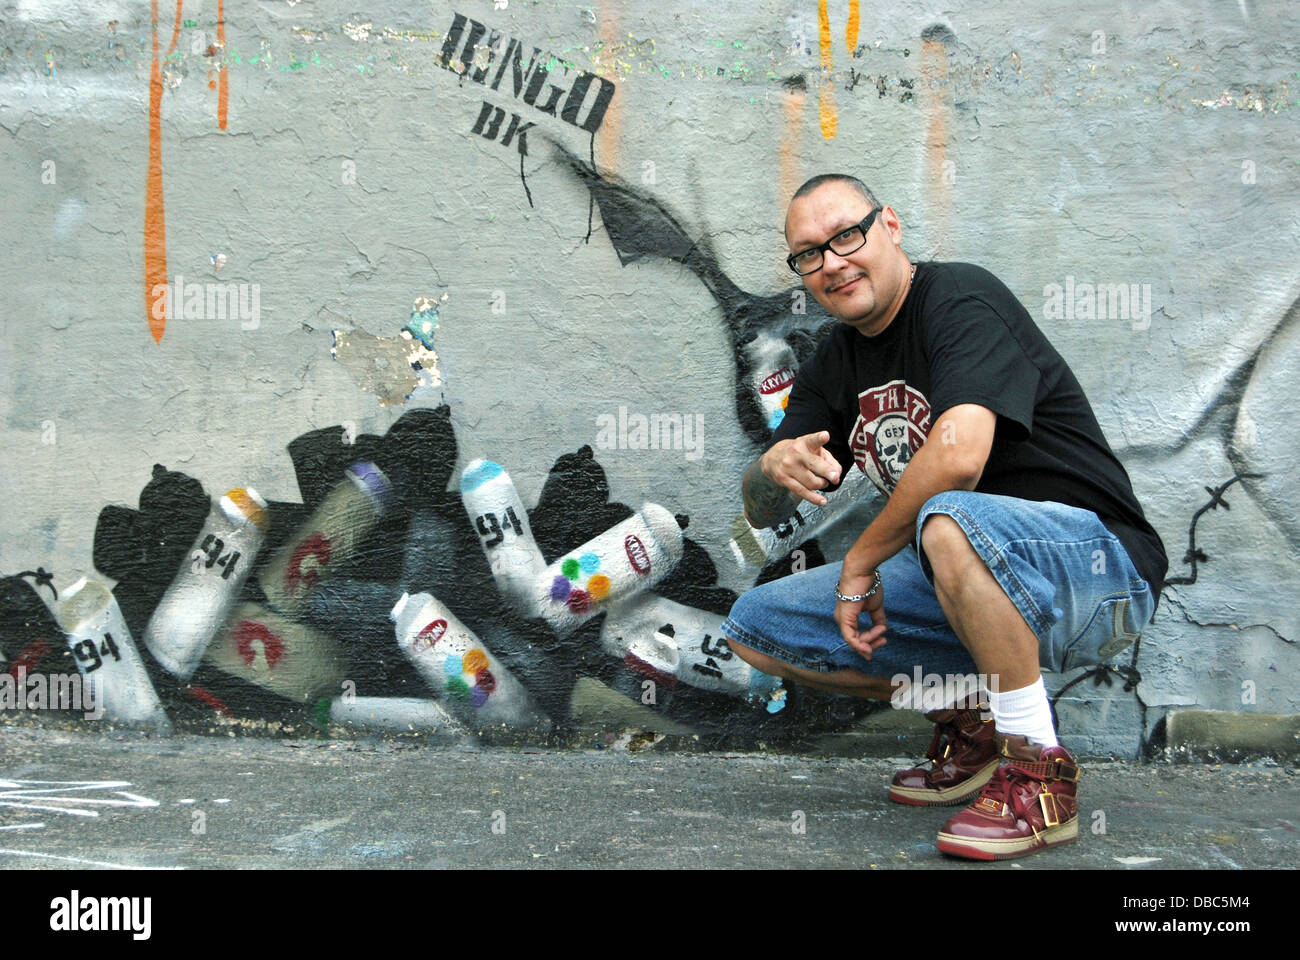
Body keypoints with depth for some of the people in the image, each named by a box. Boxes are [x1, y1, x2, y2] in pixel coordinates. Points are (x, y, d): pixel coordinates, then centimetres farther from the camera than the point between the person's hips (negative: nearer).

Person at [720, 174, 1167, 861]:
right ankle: (970, 719, 8)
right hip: (959, 589, 8)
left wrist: (861, 561, -17)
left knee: (950, 520, -41)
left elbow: (958, 456, -31)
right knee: (755, 627, 0)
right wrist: (773, 467, -16)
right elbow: (761, 513, 9)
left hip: (1098, 568, -8)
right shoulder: (833, 364, 10)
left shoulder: (961, 297, -13)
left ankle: (1038, 767, -21)